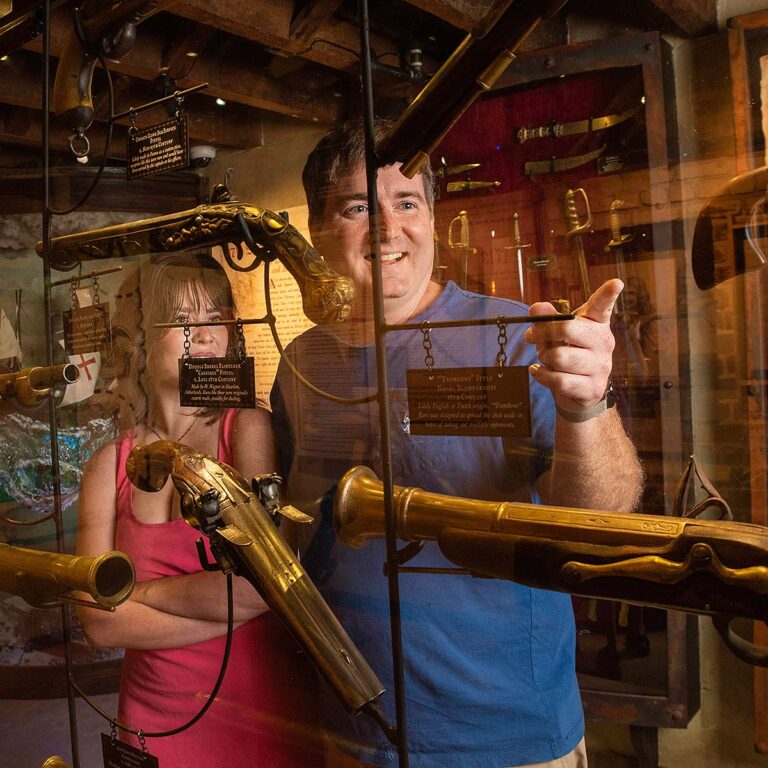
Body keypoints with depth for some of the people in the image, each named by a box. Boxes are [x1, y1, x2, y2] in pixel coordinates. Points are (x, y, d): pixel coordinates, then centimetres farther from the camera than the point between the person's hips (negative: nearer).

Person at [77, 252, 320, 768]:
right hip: (156, 719, 3)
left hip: (262, 715, -2)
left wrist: (134, 591, -10)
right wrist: (236, 607, -18)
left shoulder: (249, 427, -12)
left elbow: (258, 584, -21)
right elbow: (99, 622, -10)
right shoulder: (110, 464, -2)